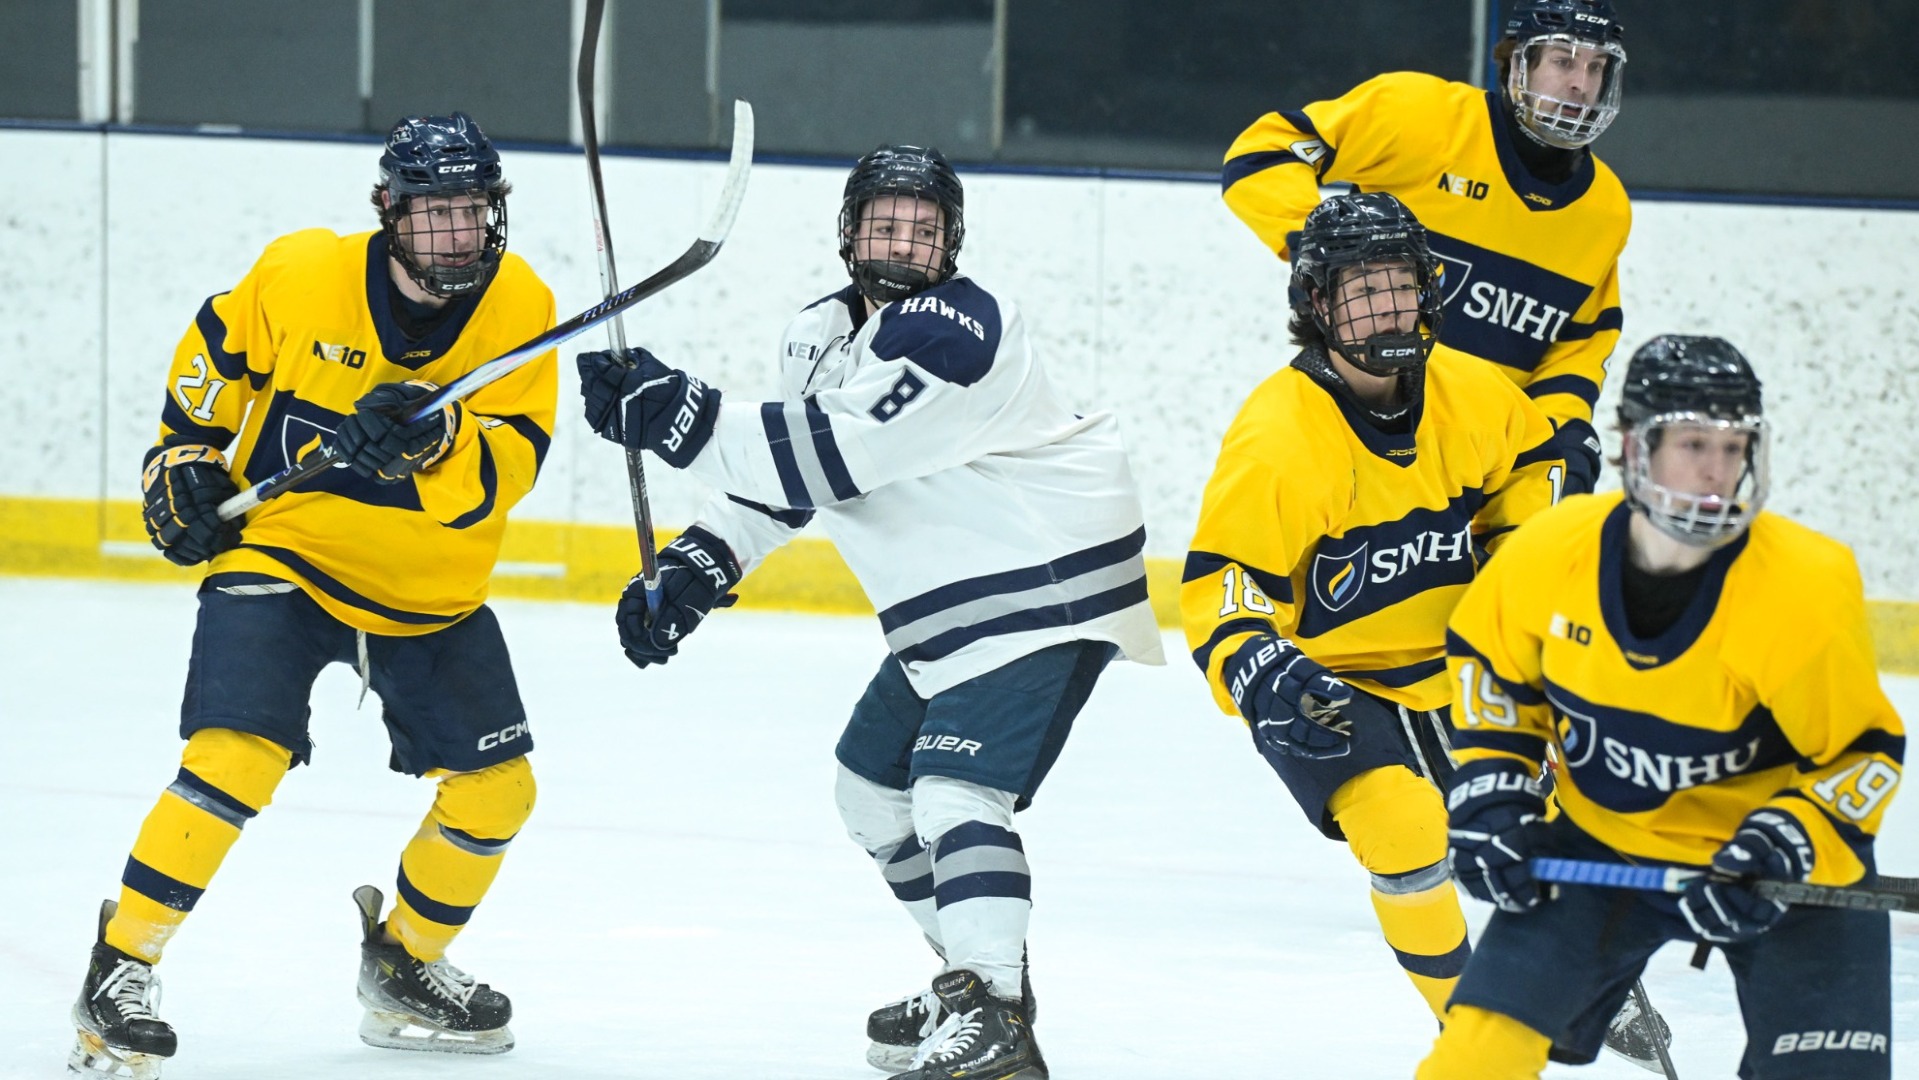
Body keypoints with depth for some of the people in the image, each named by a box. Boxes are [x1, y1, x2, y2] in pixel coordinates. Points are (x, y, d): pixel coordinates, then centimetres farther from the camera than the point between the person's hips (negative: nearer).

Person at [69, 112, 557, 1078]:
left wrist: (435, 442, -38)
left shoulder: (520, 308, -10)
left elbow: (505, 471, -20)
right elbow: (216, 353, 7)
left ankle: (405, 968, 27)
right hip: (282, 552, -4)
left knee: (495, 787, 3)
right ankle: (120, 969, -11)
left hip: (432, 591, 4)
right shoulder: (300, 276, -13)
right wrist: (183, 456, 2)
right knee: (235, 756, -22)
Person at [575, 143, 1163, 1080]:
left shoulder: (951, 330, -23)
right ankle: (974, 968, 35)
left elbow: (826, 460, -30)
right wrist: (695, 570, 2)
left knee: (956, 790, -24)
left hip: (1049, 582, -10)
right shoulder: (822, 335, 7)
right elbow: (782, 475, 16)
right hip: (949, 604, 10)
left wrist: (677, 416, -33)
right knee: (873, 785, 19)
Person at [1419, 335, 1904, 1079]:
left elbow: (1865, 751, -14)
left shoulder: (1805, 587, -25)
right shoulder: (1549, 551, -16)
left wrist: (1788, 844, -27)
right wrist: (1489, 788, -2)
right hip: (1602, 841, 3)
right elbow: (1490, 661, 6)